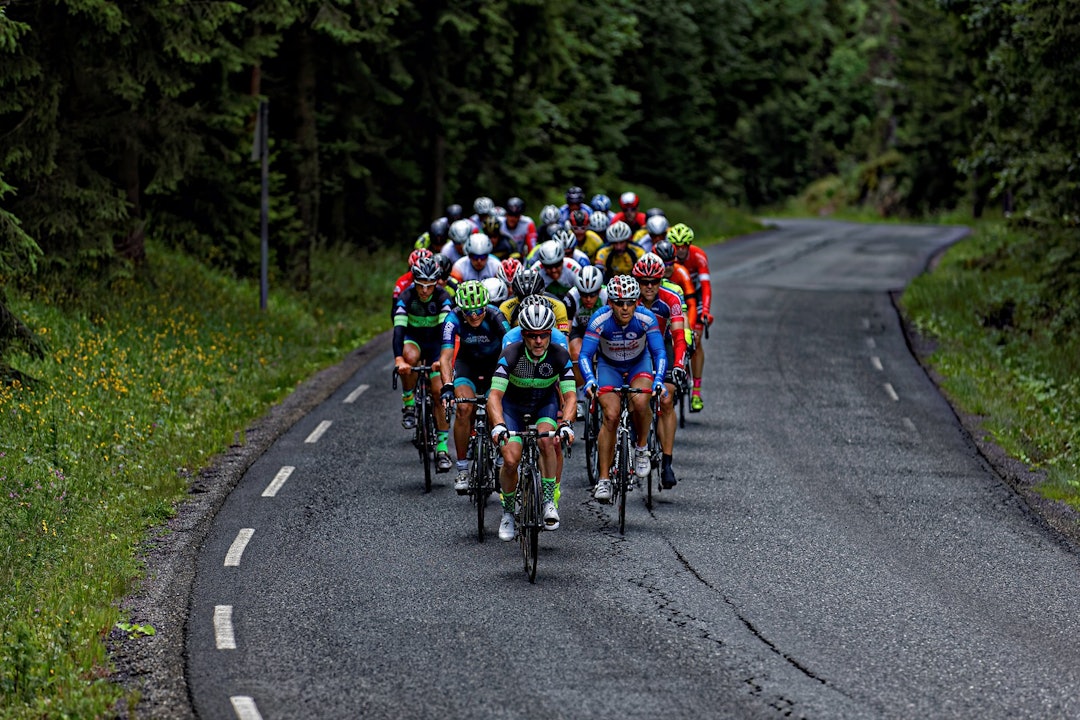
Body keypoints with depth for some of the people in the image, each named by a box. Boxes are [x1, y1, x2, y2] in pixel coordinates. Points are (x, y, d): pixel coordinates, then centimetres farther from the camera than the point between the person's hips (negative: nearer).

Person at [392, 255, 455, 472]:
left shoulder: (442, 297, -24)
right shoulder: (406, 297, -24)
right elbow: (399, 328, -35)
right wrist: (399, 359, -50)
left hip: (435, 342, 0)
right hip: (413, 338, 0)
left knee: (439, 391, -13)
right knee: (410, 357, -37)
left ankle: (441, 448, -8)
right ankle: (408, 404, -16)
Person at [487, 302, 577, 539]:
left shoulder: (559, 355, -24)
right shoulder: (511, 354, -28)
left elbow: (570, 396, -30)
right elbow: (495, 395, -35)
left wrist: (566, 424, -49)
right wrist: (498, 426, -53)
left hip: (546, 404, 0)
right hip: (514, 406, 0)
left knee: (546, 440, -31)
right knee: (511, 461, -17)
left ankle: (549, 500, -17)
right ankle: (507, 512, 9)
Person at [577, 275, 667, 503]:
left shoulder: (646, 318, -28)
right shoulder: (600, 320, -29)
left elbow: (659, 352, -29)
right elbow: (585, 355, -30)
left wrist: (658, 380, -47)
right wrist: (590, 380, -49)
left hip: (639, 364, 0)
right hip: (608, 366, 0)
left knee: (640, 401, -31)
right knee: (611, 416, -19)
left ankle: (642, 449, -4)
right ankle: (603, 480, -13)